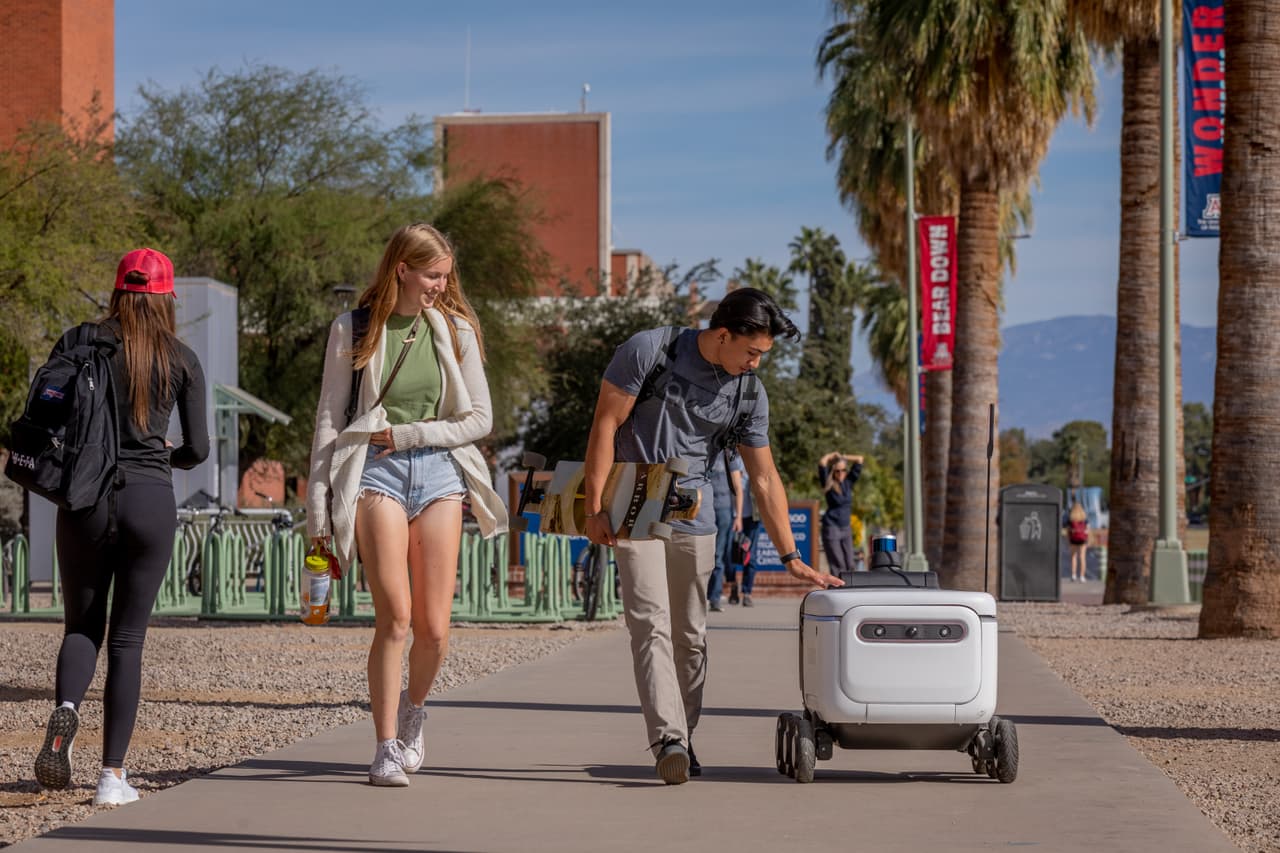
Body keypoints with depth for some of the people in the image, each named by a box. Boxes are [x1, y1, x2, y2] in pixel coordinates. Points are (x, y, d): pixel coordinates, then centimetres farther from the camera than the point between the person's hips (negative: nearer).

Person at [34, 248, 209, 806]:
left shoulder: (78, 343, 2)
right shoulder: (182, 360, 3)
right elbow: (197, 449, 3)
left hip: (85, 497, 0)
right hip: (150, 500, 0)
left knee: (81, 626, 15)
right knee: (127, 637, 7)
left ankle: (66, 707, -18)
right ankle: (112, 776, 3)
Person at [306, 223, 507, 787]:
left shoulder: (455, 331, 8)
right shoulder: (353, 330, 4)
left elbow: (479, 418, 7)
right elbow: (329, 422, 5)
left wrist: (408, 433, -4)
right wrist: (318, 508, 0)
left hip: (439, 470, 2)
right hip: (374, 472, -2)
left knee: (433, 629, 0)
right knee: (395, 616, -14)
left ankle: (413, 713, 30)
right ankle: (386, 748, -5)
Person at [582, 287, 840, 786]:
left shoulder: (749, 395, 2)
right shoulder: (649, 352, -11)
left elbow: (764, 479, 7)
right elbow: (605, 426, -8)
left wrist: (792, 558, 5)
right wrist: (595, 508, -13)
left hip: (694, 518, 5)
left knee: (690, 635, 5)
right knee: (651, 622, -16)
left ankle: (683, 740, 16)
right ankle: (668, 740, -25)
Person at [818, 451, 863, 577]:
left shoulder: (848, 482, 7)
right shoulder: (829, 484, -5)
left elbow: (859, 460, 10)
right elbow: (822, 463, -16)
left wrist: (843, 457, 9)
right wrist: (832, 456, 1)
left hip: (846, 528, 5)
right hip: (831, 527, -5)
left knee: (849, 565, 0)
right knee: (837, 565, -11)